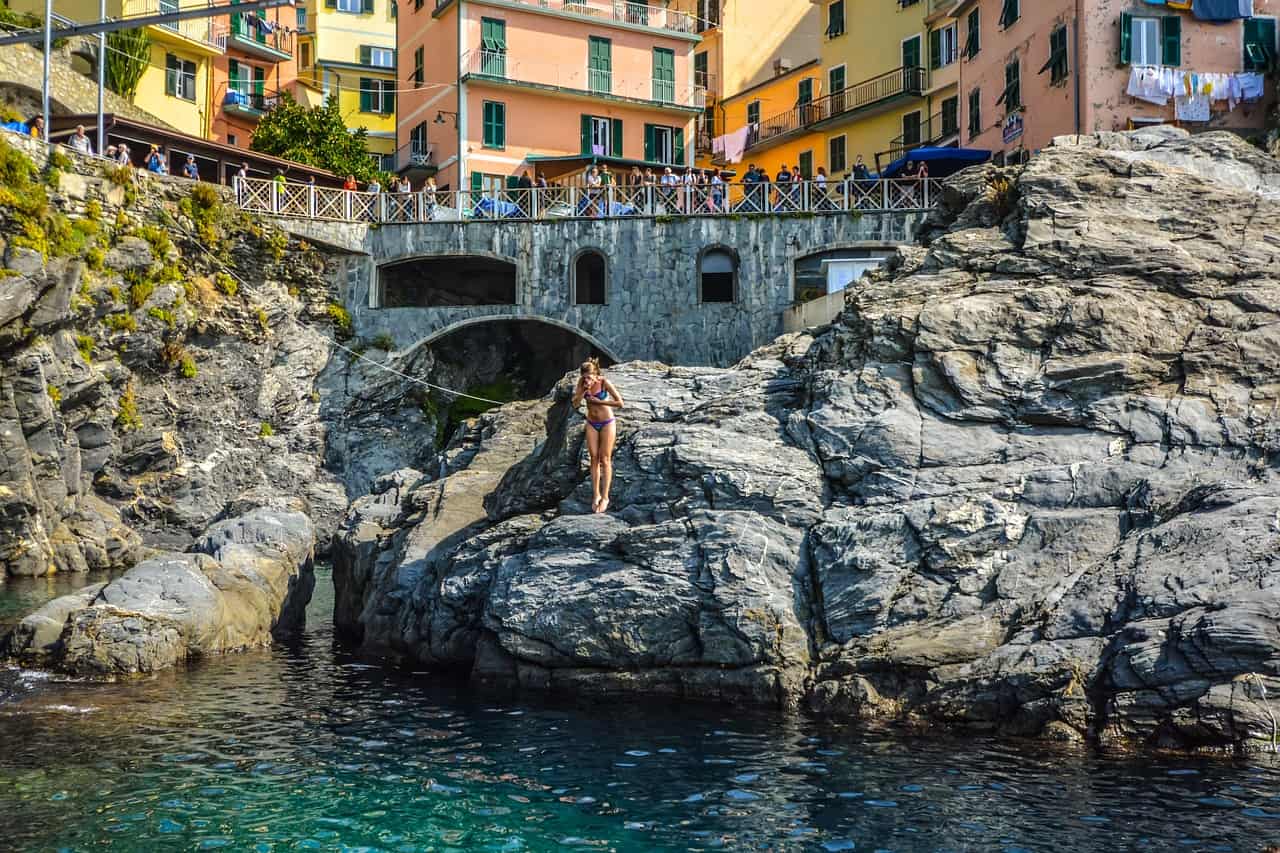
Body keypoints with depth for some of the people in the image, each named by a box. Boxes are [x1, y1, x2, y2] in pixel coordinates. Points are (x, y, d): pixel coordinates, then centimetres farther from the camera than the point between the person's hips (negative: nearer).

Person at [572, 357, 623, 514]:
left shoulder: (604, 382, -21)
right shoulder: (582, 382, -9)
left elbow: (620, 403, -21)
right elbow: (575, 404, -11)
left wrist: (599, 401, -20)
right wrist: (584, 389, -25)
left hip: (607, 423, -4)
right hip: (592, 424, 4)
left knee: (605, 460, -1)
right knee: (594, 459, 5)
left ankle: (605, 497, 4)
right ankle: (596, 495, 12)